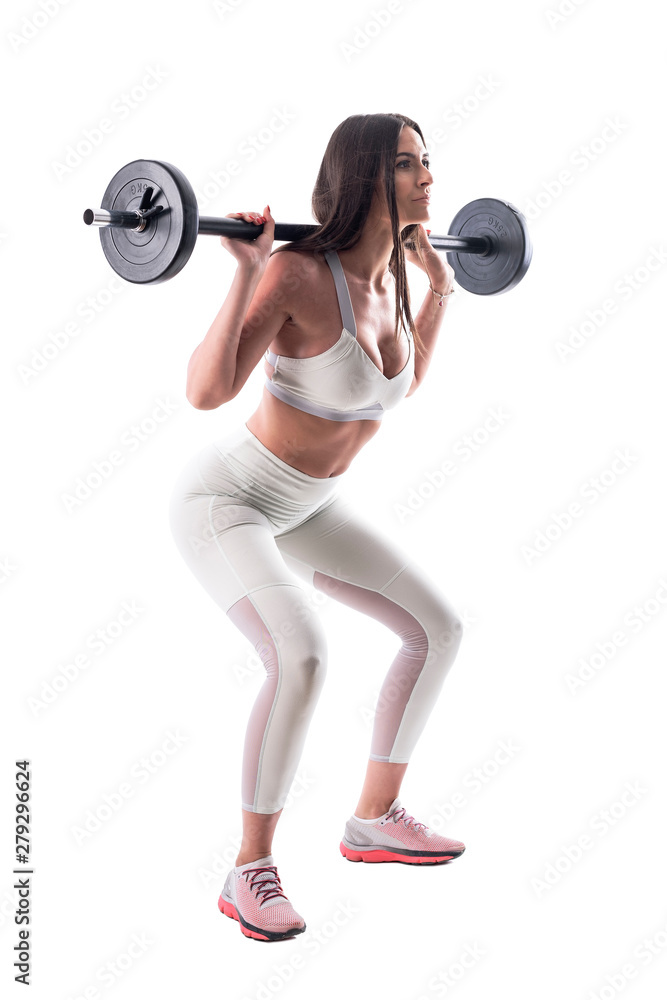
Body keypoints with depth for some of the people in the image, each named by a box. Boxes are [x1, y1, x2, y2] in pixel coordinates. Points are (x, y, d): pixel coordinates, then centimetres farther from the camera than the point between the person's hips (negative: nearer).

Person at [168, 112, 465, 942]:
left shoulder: (389, 276, -3)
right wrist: (249, 271, -38)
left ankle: (374, 819, 19)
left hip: (303, 503, 8)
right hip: (222, 499, -8)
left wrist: (440, 288, 13)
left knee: (437, 627, 5)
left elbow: (406, 381, 16)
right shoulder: (295, 274, -27)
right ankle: (249, 875, -13)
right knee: (301, 658, -31)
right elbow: (205, 392, -35)